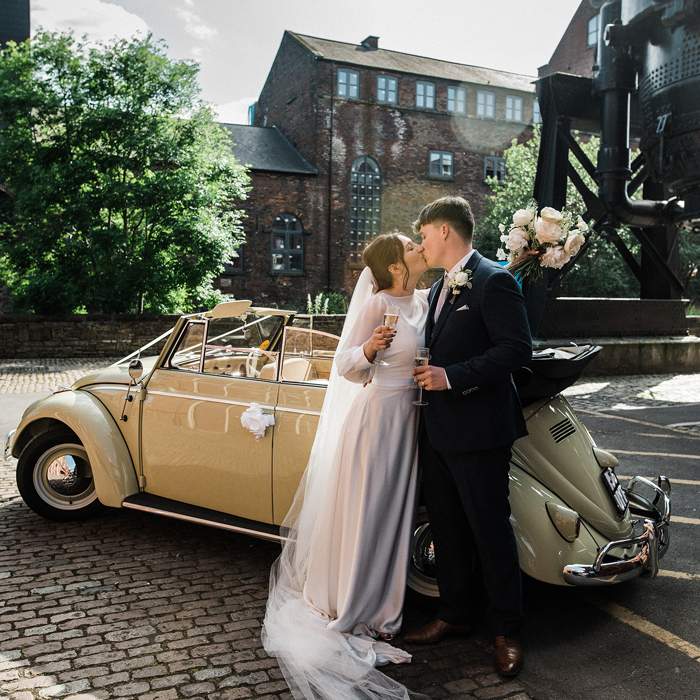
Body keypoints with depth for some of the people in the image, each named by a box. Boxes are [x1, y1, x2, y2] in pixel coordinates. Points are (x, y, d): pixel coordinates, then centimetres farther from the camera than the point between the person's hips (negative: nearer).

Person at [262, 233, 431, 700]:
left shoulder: (424, 301, 7)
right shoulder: (376, 304, -15)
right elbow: (345, 366, -11)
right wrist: (369, 350, -33)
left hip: (408, 420, 7)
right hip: (375, 416, -7)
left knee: (392, 512, 16)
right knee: (363, 514, 4)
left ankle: (380, 605, 32)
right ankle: (354, 611, 22)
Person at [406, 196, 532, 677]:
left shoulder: (494, 281, -13)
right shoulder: (441, 287, 16)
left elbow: (517, 349, -20)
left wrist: (452, 377, -22)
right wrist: (426, 371, 7)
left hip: (480, 432, -9)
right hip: (439, 429, 9)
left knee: (491, 531, 3)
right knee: (447, 529, 16)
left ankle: (507, 630, 20)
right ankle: (455, 615, 32)